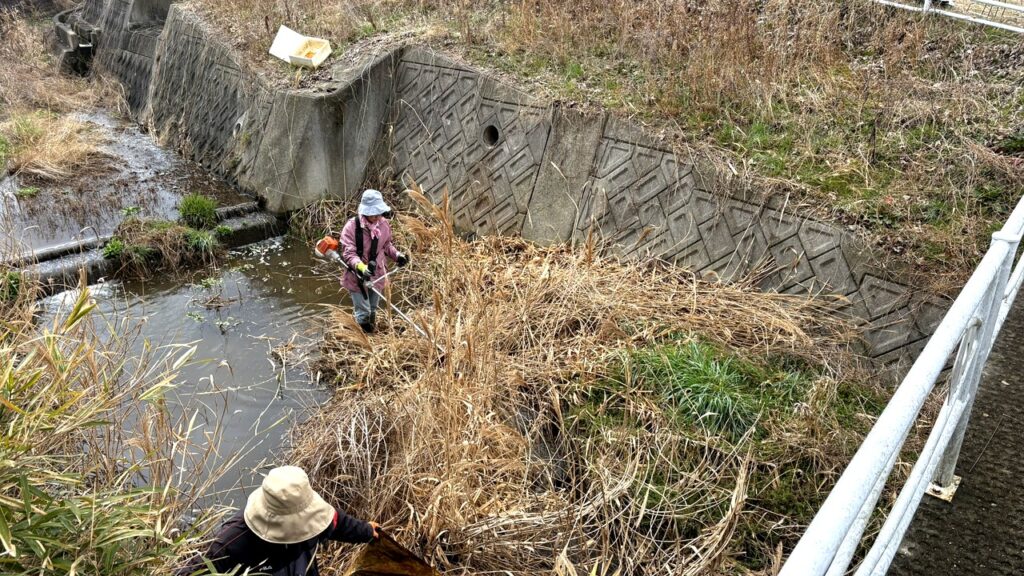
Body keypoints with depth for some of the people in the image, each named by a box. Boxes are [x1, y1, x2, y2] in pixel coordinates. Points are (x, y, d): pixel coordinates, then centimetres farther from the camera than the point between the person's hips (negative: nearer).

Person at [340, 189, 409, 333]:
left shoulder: (384, 224, -6)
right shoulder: (352, 226, -22)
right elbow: (348, 253, -24)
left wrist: (397, 255, -8)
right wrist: (361, 267, -42)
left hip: (377, 275, 5)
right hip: (358, 276, -5)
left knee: (373, 311, 22)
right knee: (363, 313, -1)